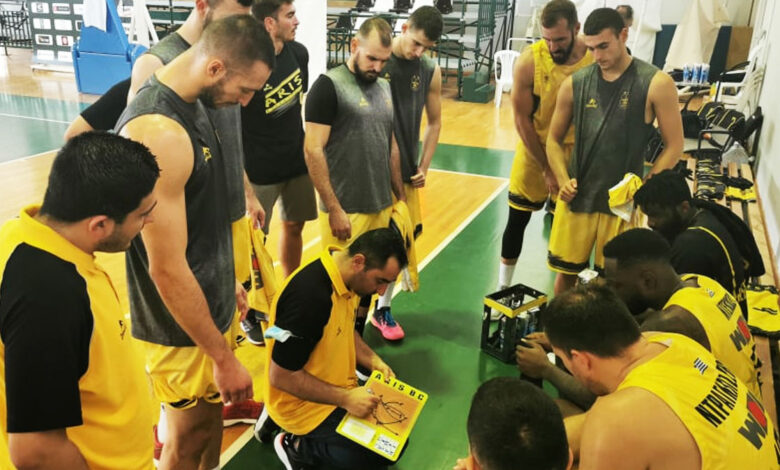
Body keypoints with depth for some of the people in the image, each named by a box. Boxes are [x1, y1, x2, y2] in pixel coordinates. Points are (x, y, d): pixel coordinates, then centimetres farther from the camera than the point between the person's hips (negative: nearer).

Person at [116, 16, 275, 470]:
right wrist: (223, 357, -19)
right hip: (183, 325, -8)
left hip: (214, 302, 9)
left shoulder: (192, 102, 1)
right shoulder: (159, 134, -30)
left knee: (213, 411, 25)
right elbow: (167, 269, -27)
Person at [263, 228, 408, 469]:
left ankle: (311, 437, 13)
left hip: (333, 385, 9)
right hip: (303, 403, -8)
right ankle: (299, 446, 2)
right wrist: (345, 398, -25)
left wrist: (372, 360, -3)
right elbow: (281, 377, -27)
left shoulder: (344, 275, -6)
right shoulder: (310, 296, -33)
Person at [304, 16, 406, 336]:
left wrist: (400, 197, 15)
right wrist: (334, 209, -16)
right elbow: (313, 150, -14)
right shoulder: (329, 85, -8)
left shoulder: (385, 88, 12)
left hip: (383, 207, 6)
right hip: (346, 211, -6)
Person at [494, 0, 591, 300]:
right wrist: (546, 169, -12)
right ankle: (503, 287, 26)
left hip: (576, 150, 1)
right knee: (517, 221, 8)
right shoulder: (529, 61, -19)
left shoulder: (596, 59, -17)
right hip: (534, 148, 0)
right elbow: (522, 120, -13)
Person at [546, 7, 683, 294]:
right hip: (577, 197, 2)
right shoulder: (574, 84, 0)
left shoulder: (656, 84, -7)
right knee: (566, 272, 12)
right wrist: (563, 180, -6)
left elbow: (674, 146, -3)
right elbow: (554, 139, 9)